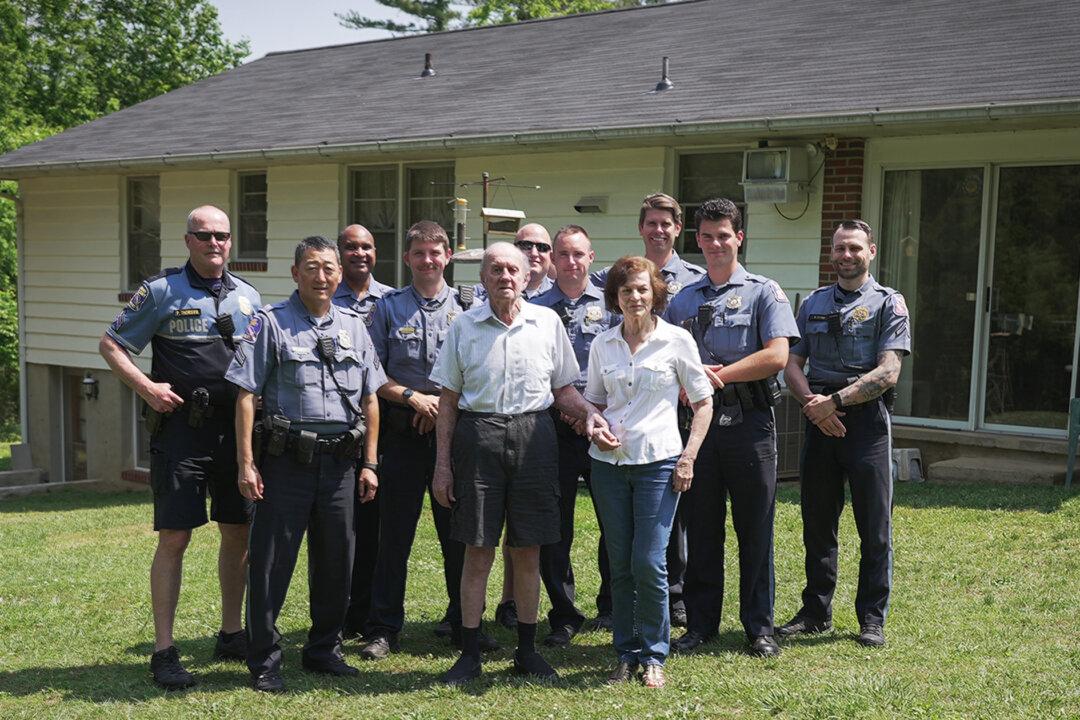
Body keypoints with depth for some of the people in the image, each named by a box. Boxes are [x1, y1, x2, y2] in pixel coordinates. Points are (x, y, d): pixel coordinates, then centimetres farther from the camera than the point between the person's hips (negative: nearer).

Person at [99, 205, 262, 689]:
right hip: (181, 427, -5)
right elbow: (111, 345, 1)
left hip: (236, 427, 5)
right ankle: (164, 652, 4)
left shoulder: (248, 296, 12)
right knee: (174, 537, -4)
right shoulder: (161, 291, -1)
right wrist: (146, 387, -11)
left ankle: (232, 634, 25)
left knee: (239, 532, 10)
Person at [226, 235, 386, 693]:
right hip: (286, 461, -4)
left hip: (339, 462, 4)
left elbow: (369, 400, 14)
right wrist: (246, 463, -11)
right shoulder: (271, 323, -2)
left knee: (335, 561, 12)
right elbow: (246, 395, -5)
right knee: (270, 563, 0)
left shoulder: (353, 327, 11)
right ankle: (264, 662, 13)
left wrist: (369, 464, 9)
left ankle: (323, 650, 28)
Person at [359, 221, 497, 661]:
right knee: (394, 533, 3)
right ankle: (384, 629, 12)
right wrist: (412, 397, -10)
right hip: (404, 432, 0)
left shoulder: (467, 308, 7)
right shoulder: (388, 307, 6)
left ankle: (464, 624, 19)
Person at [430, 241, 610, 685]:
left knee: (528, 551, 8)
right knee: (478, 552, 2)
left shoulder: (547, 322, 6)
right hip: (478, 436, -1)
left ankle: (527, 651, 22)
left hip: (533, 436, 1)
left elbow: (564, 390, 12)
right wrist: (442, 464, 1)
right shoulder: (464, 327, 4)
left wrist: (590, 413, -9)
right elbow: (448, 399, 5)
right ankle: (469, 654, 14)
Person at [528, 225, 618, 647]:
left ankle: (611, 603, 27)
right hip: (552, 424, 0)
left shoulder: (609, 305, 6)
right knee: (553, 524, 3)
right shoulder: (535, 308, 8)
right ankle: (564, 616, 15)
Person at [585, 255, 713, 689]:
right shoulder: (602, 345, 7)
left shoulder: (676, 340, -2)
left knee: (648, 563, -6)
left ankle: (654, 656, 11)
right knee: (619, 565, 8)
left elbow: (703, 401, 3)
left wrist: (689, 456, -5)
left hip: (657, 462, -3)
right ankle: (626, 653, 21)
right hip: (609, 462, 3)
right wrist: (595, 430, -4)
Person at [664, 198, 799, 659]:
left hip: (750, 424, -3)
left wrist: (717, 375, -12)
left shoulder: (764, 293, 2)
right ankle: (700, 624, 18)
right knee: (701, 529, 8)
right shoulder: (682, 301, 14)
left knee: (755, 530, 3)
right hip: (699, 421, 3)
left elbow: (776, 356, -11)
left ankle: (759, 627, 14)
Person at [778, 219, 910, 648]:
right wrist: (811, 402, -10)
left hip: (867, 420, -4)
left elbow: (887, 373, -9)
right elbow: (792, 364, 9)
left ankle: (872, 618, 13)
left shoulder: (889, 303, 2)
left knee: (874, 526, 2)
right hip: (819, 420, 4)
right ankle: (816, 613, 22)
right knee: (817, 522, 10)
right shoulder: (813, 303, 15)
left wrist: (834, 400, -16)